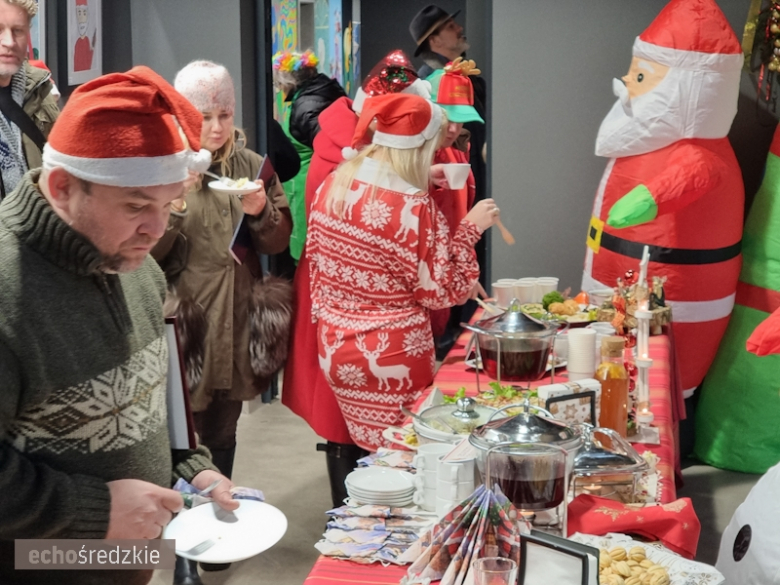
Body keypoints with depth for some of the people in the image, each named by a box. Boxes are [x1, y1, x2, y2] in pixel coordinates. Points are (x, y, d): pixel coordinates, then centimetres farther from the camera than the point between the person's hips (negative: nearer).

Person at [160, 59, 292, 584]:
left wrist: (263, 213, -12)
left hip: (238, 323, 3)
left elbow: (279, 243, 7)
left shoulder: (253, 166, 5)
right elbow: (148, 250, -9)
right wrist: (175, 203, -23)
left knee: (223, 431, 16)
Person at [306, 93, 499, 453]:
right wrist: (470, 228, -6)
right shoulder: (414, 208, -21)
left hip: (334, 349, 6)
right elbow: (441, 292, -13)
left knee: (367, 451, 19)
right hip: (393, 356, -6)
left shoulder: (332, 186, -2)